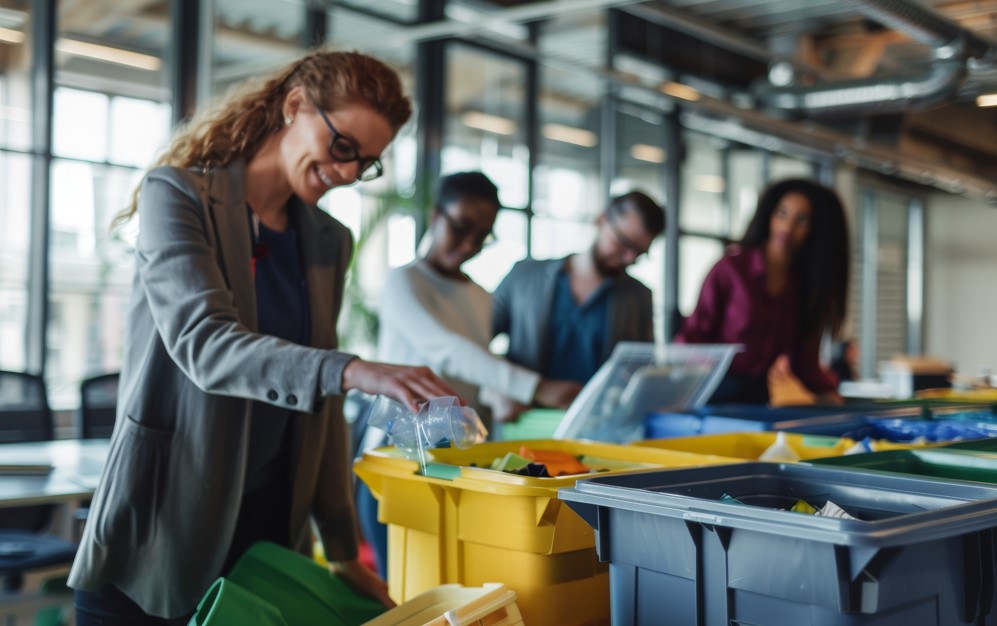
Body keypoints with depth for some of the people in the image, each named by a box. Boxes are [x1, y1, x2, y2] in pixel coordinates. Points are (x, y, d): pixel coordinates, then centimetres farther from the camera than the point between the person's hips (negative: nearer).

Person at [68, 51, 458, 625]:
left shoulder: (330, 243, 9)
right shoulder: (180, 196, -7)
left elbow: (319, 400, 10)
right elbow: (201, 341, -23)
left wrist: (345, 548, 6)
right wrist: (354, 372, -37)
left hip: (270, 528, 5)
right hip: (160, 532, -4)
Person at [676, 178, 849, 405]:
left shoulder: (805, 284, 7)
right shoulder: (731, 268, -6)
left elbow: (802, 353, 11)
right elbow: (695, 333, -8)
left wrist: (826, 392, -1)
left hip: (759, 395, 4)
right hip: (716, 393, -4)